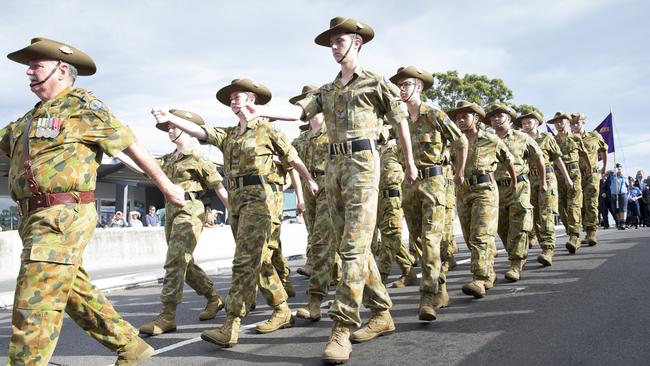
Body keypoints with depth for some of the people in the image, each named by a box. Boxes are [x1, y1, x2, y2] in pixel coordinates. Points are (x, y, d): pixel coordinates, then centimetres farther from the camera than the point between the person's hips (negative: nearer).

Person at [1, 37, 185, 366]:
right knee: (77, 294, 15)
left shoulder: (82, 106, -2)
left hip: (64, 217, -9)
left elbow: (131, 146, -1)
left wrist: (166, 186, 3)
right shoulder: (30, 118, 22)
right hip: (35, 218, 9)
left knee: (34, 307, -8)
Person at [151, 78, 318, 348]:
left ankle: (230, 327, -16)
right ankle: (282, 311, 22)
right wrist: (170, 119, -13)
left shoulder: (266, 129, 3)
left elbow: (293, 157, 12)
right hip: (235, 199, 7)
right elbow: (199, 131, 3)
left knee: (245, 260, -13)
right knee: (257, 259, 10)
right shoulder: (227, 134, 18)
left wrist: (310, 180, 21)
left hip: (257, 196, -7)